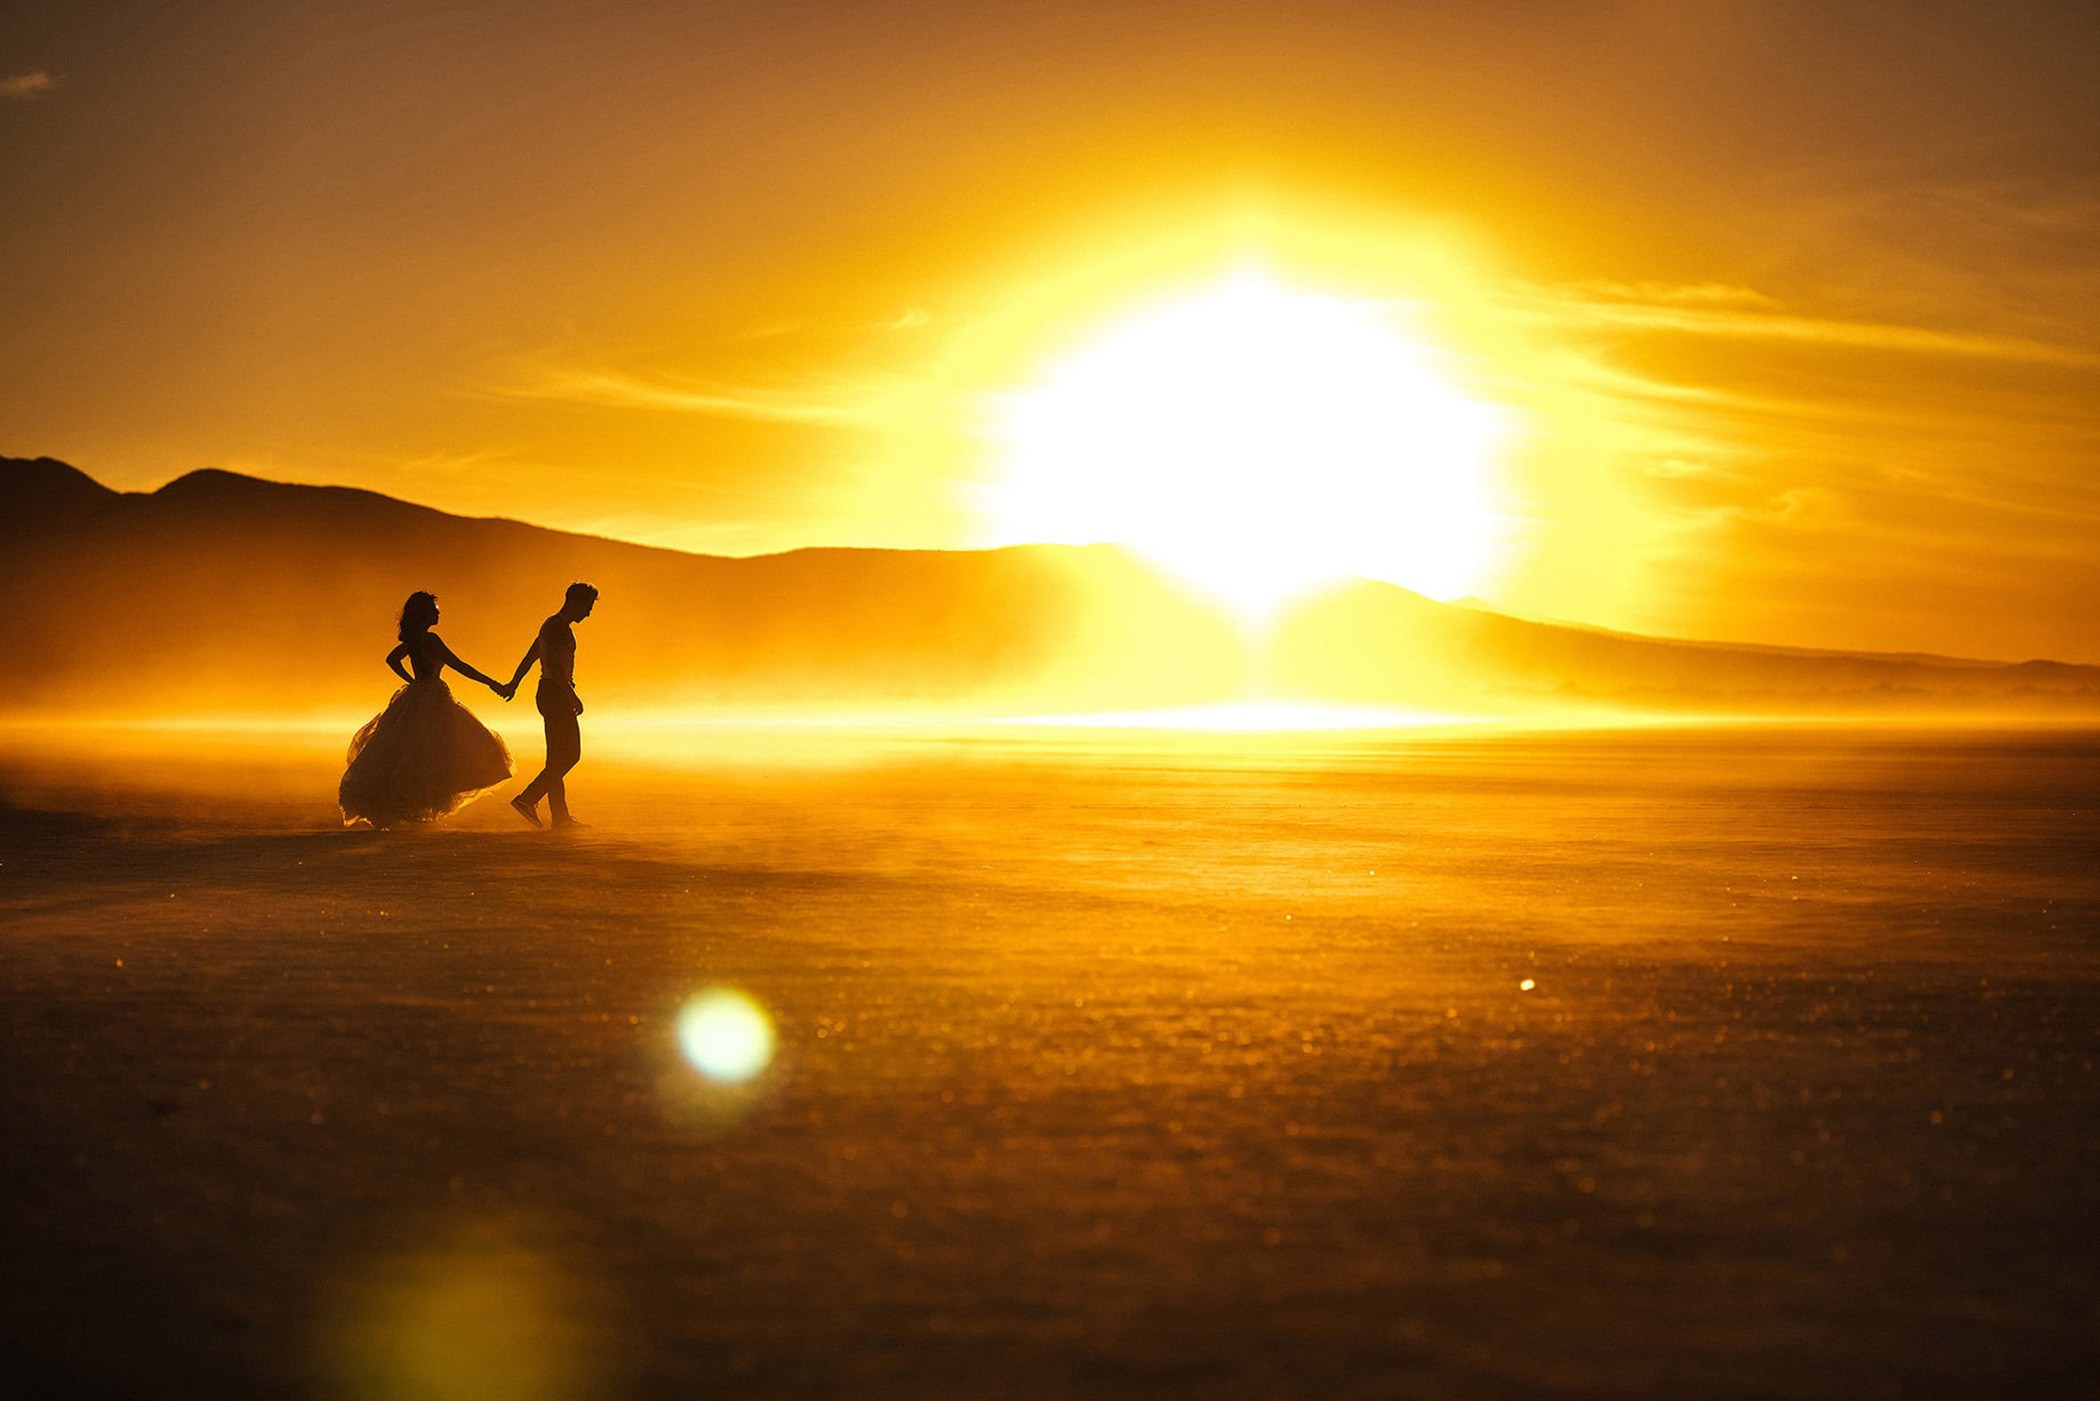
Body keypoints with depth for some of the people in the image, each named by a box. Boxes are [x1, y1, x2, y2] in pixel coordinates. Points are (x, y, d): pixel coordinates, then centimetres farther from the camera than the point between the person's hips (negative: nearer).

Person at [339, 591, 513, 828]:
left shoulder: (413, 640, 12)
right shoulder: (429, 639, -15)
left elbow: (391, 659, 26)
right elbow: (459, 666, -17)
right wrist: (490, 682, -12)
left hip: (417, 697, 9)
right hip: (429, 703, -9)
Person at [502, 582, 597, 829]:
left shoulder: (551, 626, 19)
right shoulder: (560, 628, -13)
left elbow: (530, 657, 24)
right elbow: (555, 666, -23)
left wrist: (513, 685, 29)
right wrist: (572, 696, -22)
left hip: (549, 695, 11)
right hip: (556, 694, -11)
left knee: (558, 758, 9)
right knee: (570, 754, -10)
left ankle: (560, 817, 8)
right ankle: (528, 799, -13)